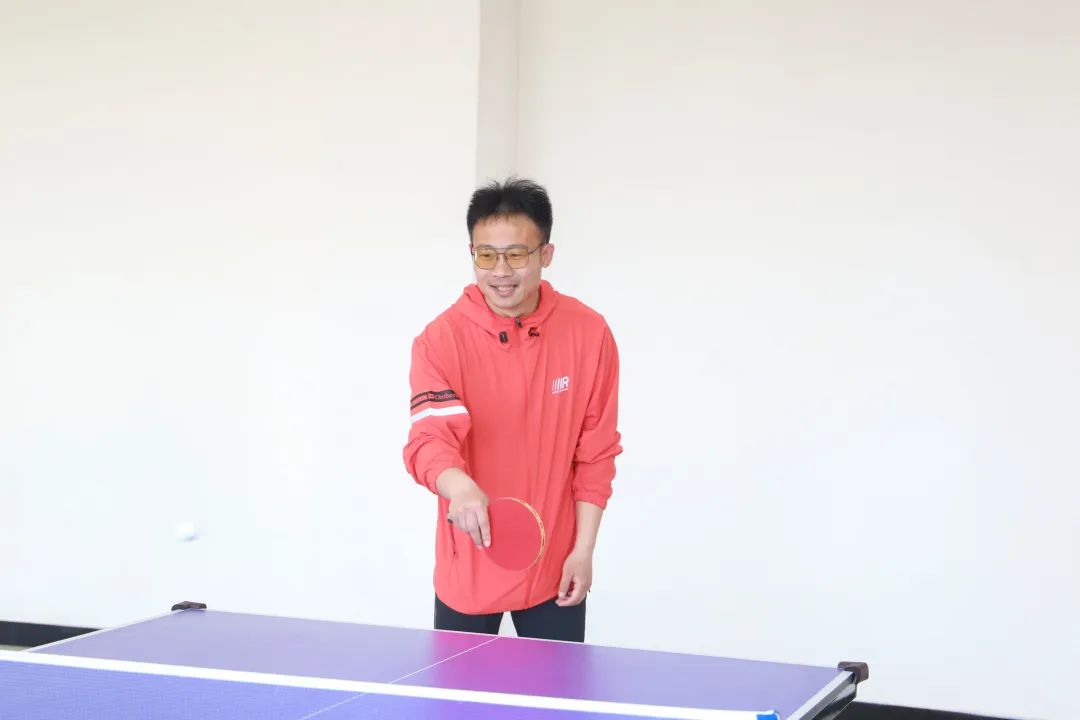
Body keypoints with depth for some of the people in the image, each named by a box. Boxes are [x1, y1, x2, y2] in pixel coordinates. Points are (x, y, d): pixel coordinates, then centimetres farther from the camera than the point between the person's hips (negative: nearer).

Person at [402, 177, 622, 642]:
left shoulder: (589, 333, -5)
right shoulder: (441, 339, -11)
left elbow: (596, 452, 1)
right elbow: (429, 437, -23)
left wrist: (584, 548, -4)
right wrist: (458, 487, -45)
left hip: (554, 569, 1)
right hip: (468, 571, -1)